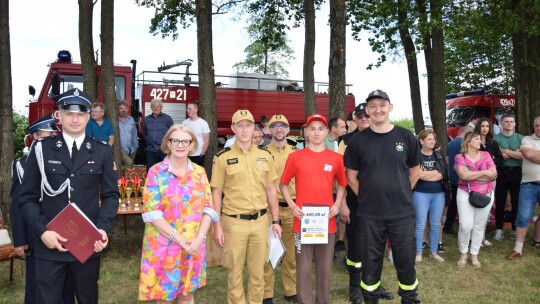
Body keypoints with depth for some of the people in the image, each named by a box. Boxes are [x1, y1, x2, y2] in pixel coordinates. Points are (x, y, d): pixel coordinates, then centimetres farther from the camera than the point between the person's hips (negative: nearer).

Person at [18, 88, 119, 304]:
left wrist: (103, 228, -11)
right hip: (49, 245, -1)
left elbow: (110, 195, 4)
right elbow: (27, 197, 0)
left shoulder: (102, 152, 3)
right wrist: (42, 231, -13)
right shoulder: (42, 149, 1)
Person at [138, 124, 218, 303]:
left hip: (194, 246, 3)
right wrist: (179, 240, -16)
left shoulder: (200, 172, 4)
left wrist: (200, 238, -12)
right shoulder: (156, 172, -6)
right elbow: (152, 213, -12)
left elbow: (208, 208, 3)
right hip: (164, 246, -3)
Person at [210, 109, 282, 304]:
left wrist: (275, 221, 7)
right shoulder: (223, 157, -4)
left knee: (258, 272, 13)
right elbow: (216, 194, -2)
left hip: (260, 221, 3)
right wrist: (217, 226, -6)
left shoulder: (265, 156, 5)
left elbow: (271, 190, 10)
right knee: (235, 272, 9)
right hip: (234, 222, -2)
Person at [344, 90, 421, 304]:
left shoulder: (406, 137, 1)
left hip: (402, 212, 1)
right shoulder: (358, 141, -2)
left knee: (406, 260, 9)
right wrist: (367, 197, 2)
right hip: (369, 214, 0)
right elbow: (351, 177, 5)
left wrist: (401, 194, 7)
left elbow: (415, 171, 11)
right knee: (370, 262, 10)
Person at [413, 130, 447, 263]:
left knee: (436, 225, 9)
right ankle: (418, 252, 11)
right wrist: (435, 173, -8)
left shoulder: (438, 155, 10)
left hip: (438, 194, 5)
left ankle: (433, 252, 21)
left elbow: (443, 174, -1)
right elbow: (417, 174, -16)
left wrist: (426, 174, -11)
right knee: (420, 224, 0)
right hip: (421, 194, -4)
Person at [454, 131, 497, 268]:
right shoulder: (459, 157, -4)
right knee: (466, 225, -8)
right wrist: (484, 172, -14)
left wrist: (471, 176, -12)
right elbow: (463, 175, -19)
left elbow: (493, 175, -6)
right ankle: (463, 254, 12)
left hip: (485, 195, 3)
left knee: (479, 226, 8)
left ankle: (474, 255, 21)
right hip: (465, 195, -3)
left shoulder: (486, 155, 4)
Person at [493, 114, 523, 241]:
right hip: (502, 172, -2)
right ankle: (499, 229, 11)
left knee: (516, 202, 7)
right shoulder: (496, 138, 0)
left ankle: (515, 229, 18)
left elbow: (524, 155, -7)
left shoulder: (520, 138, 7)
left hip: (517, 172, 2)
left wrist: (506, 151, -10)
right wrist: (516, 153, -8)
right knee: (500, 202, 4)